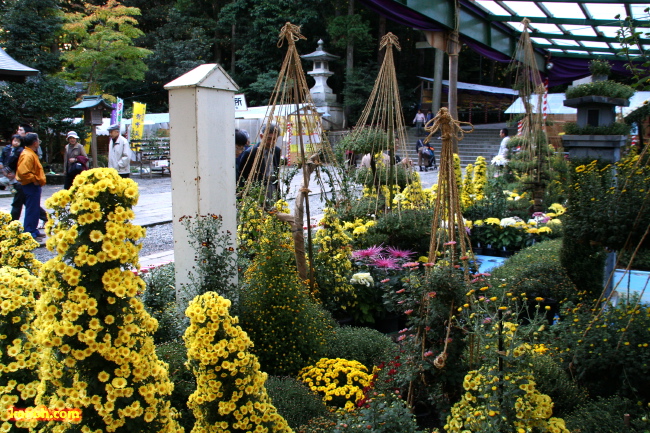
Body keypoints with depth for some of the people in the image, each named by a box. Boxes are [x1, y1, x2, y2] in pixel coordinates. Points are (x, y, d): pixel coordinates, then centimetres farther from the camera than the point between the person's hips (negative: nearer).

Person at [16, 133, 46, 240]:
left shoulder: (32, 154, 15)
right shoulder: (28, 155, -19)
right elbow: (23, 172, -29)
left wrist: (39, 180, 15)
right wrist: (34, 179, -19)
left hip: (34, 186, 11)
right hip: (31, 186, -11)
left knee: (35, 209, 17)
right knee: (32, 210, -6)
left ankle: (34, 231, 27)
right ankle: (30, 234, -1)